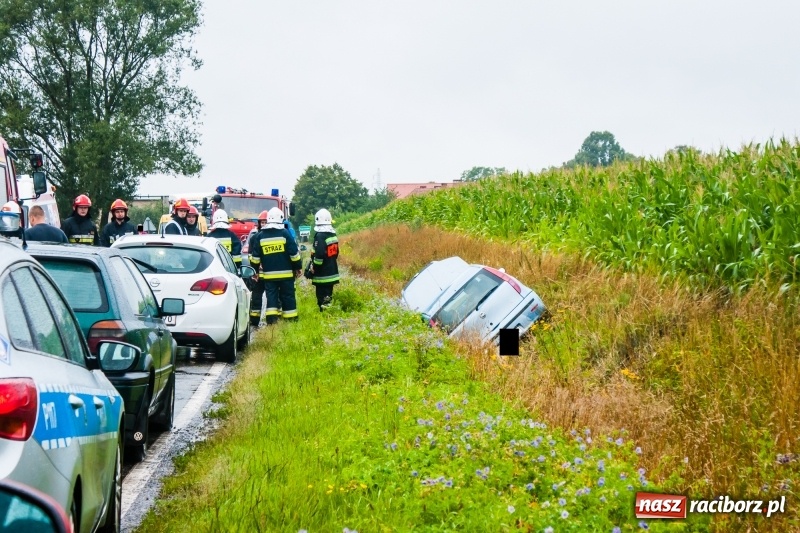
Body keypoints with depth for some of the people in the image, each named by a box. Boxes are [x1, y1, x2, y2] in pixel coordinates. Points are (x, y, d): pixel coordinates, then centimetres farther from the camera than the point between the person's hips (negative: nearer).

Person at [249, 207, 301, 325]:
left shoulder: (260, 236, 2)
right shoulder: (284, 233, -6)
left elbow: (255, 257, 6)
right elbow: (294, 253, -6)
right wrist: (298, 267, 5)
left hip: (268, 274, 2)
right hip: (286, 273, -2)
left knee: (271, 296, 4)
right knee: (288, 296, 6)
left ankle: (271, 320, -6)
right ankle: (291, 319, 9)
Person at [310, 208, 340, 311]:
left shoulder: (320, 236, -18)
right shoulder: (333, 234, 9)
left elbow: (319, 255, -24)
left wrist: (314, 267, -12)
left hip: (322, 274, -9)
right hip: (332, 271, 9)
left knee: (322, 297, -5)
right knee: (328, 295, 15)